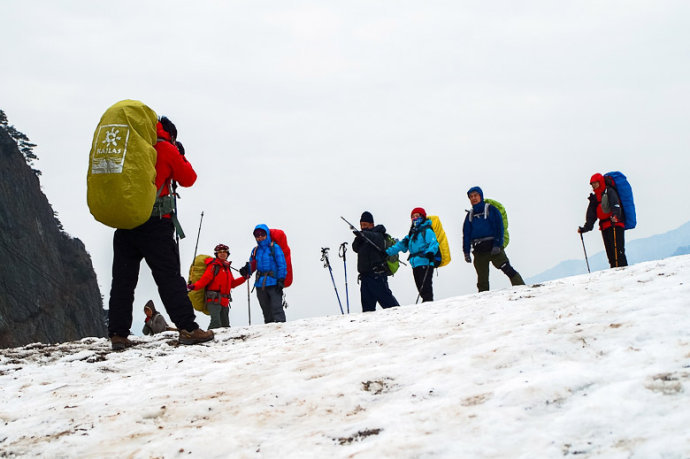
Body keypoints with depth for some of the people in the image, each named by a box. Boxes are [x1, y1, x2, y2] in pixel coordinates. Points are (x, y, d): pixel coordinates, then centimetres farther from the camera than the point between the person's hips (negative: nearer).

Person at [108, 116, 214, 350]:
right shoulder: (166, 149, 1)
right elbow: (188, 179, 8)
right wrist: (181, 157, 22)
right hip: (153, 222, -5)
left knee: (123, 278, 7)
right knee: (169, 276, -6)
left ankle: (118, 333, 5)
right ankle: (188, 328, -11)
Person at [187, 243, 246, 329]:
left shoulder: (227, 267, 21)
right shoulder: (213, 266, -1)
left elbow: (232, 283, 29)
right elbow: (205, 279, -13)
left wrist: (244, 278, 23)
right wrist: (194, 286, -28)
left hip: (224, 301, 8)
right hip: (214, 299, -8)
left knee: (225, 325, 12)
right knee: (216, 323, -23)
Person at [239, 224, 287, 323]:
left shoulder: (275, 248, 0)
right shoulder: (255, 250, 16)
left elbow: (282, 265, -4)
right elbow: (252, 266, 21)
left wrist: (281, 280, -12)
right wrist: (246, 270, -3)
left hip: (273, 283, -6)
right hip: (260, 284, 6)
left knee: (276, 308, -14)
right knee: (266, 310, 11)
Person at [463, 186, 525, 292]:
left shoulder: (491, 209, 4)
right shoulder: (470, 215, 17)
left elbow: (499, 227, -2)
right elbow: (466, 234, 16)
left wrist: (497, 245, -13)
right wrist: (466, 252, 7)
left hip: (493, 247, -4)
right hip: (479, 250, 4)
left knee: (507, 268, -16)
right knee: (482, 279, 2)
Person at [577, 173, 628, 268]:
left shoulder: (609, 191, -1)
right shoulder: (595, 197, 19)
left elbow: (615, 205, -19)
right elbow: (591, 215, 19)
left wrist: (615, 216, -38)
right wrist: (585, 228, 7)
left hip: (615, 225, -7)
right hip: (605, 227, 7)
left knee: (617, 250, -17)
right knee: (610, 252, 4)